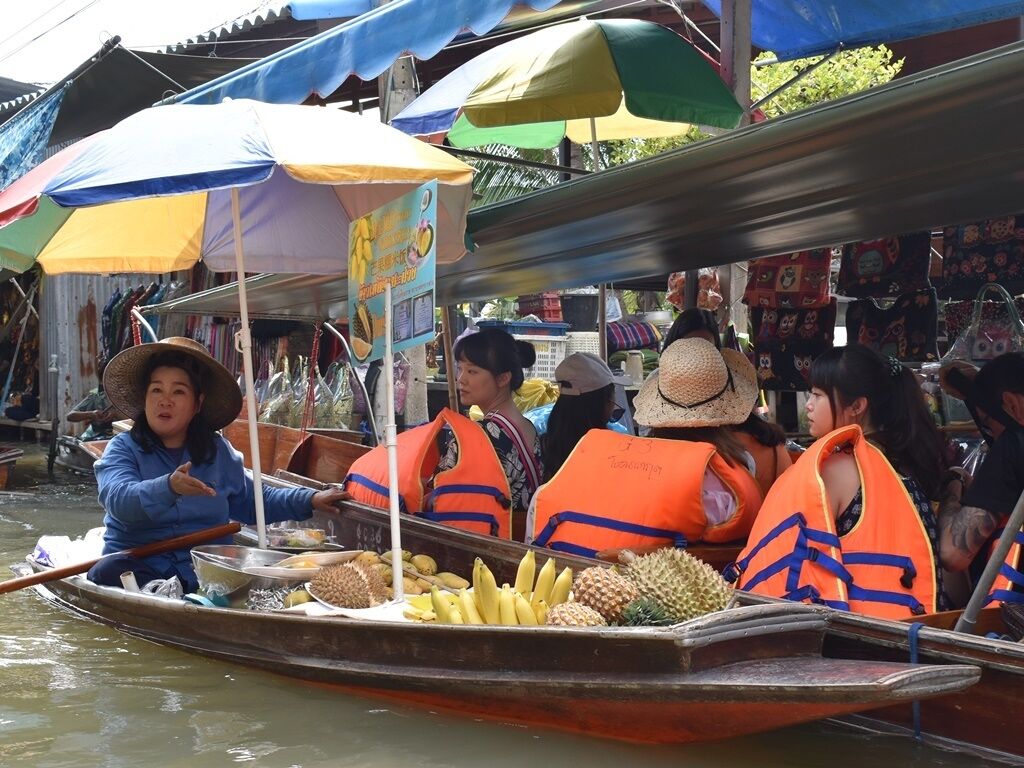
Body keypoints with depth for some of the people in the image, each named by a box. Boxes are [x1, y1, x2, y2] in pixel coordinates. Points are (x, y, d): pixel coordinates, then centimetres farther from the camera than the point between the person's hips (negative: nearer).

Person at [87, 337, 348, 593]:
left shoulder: (218, 452, 14)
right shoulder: (123, 448, 2)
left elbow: (252, 501, 27)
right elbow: (119, 500, -19)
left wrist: (310, 500, 16)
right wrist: (168, 488, -38)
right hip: (138, 563, -1)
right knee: (106, 575, -33)